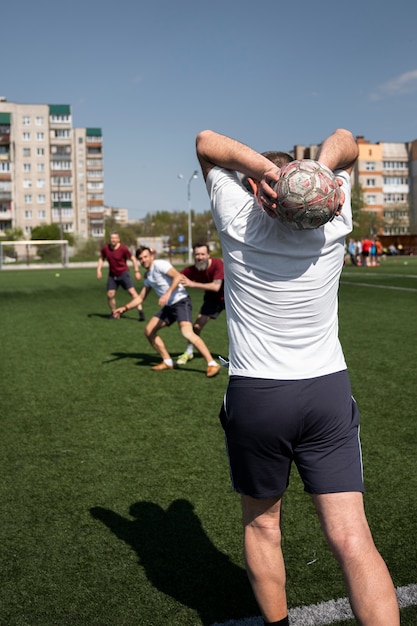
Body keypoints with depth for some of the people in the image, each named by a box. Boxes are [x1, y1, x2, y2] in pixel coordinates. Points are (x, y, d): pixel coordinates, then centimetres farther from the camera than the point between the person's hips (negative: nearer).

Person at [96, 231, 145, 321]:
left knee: (132, 291, -14)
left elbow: (133, 259, -5)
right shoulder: (105, 248, -3)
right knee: (110, 294, -1)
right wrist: (99, 269, 4)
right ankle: (113, 313, 18)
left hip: (124, 273, -4)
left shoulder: (123, 249, -14)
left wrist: (137, 271, -9)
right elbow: (101, 258, 15)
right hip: (112, 275, 4)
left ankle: (140, 311, -14)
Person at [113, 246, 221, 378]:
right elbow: (140, 297, 26)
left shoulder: (159, 264, -8)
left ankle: (212, 364, -24)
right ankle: (167, 362, 16)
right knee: (149, 331, 5)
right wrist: (125, 308, 17)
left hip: (181, 301, -9)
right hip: (169, 306, 9)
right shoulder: (148, 276, 18)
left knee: (187, 333, -27)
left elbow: (178, 276, -22)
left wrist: (167, 293, -32)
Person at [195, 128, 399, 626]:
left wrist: (269, 169, -11)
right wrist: (320, 166, -6)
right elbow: (344, 140, 16)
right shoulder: (332, 226, 0)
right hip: (329, 391, 2)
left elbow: (206, 143, 6)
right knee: (352, 541, 1)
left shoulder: (240, 223, -6)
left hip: (254, 396, -1)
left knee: (261, 525, 18)